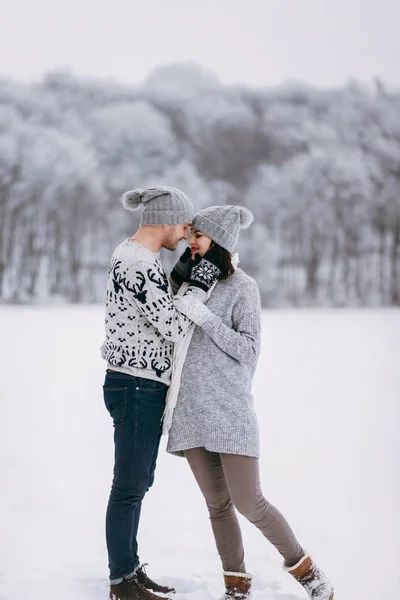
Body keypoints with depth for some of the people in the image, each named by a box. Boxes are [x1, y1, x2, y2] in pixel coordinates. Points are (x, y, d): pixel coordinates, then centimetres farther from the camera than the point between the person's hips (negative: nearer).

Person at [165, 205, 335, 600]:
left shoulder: (241, 286, -3)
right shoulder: (188, 281, 12)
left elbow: (248, 349, -9)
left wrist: (204, 317, -17)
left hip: (228, 407, -5)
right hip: (190, 408, 5)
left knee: (248, 502, -7)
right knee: (217, 503, 7)